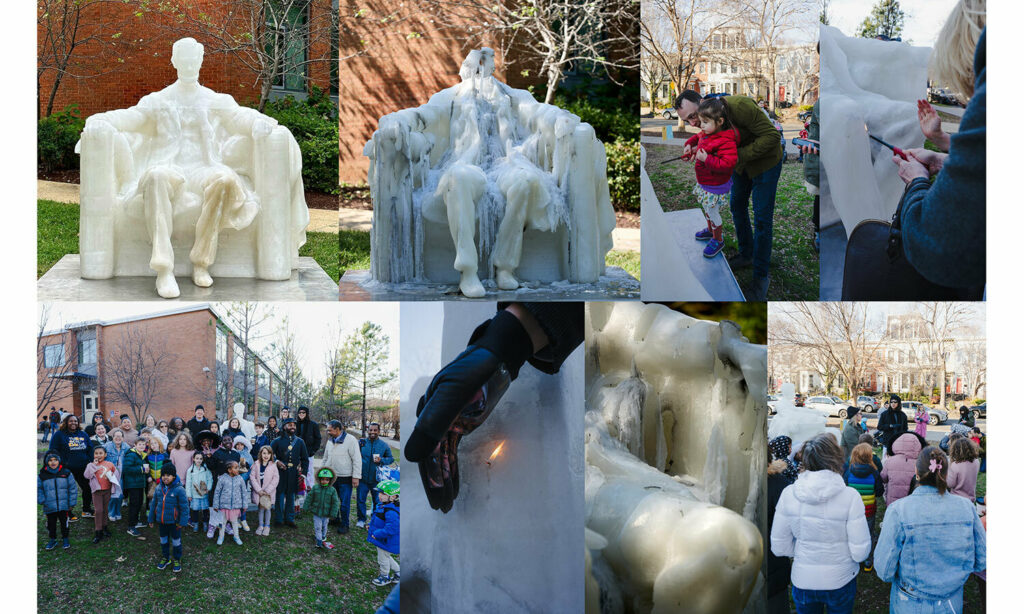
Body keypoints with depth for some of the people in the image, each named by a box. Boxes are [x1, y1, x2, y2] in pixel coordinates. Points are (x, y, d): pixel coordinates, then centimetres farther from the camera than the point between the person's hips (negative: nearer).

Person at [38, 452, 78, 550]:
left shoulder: (66, 473, -3)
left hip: (64, 506, -1)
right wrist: (42, 501, -7)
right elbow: (38, 489, 6)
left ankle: (65, 539, 26)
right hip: (49, 507, 1)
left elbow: (73, 488, 1)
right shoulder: (42, 475, -2)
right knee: (51, 524, 12)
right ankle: (52, 540, 29)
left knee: (64, 523, 8)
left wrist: (72, 503, -2)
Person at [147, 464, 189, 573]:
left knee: (176, 540, 10)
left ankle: (177, 560, 27)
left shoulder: (179, 489, -18)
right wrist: (151, 519, 12)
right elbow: (153, 504, 9)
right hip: (161, 520, 5)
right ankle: (165, 558, 37)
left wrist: (182, 522, -14)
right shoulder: (158, 488, -2)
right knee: (163, 539, 19)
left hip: (174, 521, -5)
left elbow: (184, 507, -13)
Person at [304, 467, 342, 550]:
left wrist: (333, 514, -7)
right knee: (317, 527, 1)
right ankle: (319, 542, 8)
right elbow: (309, 498, 1)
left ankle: (323, 537, 39)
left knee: (324, 527, 18)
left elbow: (335, 503, -6)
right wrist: (306, 508, 2)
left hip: (326, 514, 0)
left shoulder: (332, 490, -10)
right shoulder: (315, 488, -8)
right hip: (316, 512, 0)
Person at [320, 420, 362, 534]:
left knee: (345, 503, 0)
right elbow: (325, 459, 22)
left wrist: (356, 477, -15)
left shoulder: (350, 440, -11)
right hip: (331, 476, 6)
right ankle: (334, 519, 32)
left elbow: (357, 459, -11)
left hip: (345, 477, -6)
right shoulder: (330, 441, 10)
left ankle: (344, 524, 13)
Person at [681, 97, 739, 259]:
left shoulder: (726, 141, -30)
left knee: (712, 212, 5)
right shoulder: (706, 133, -2)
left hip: (716, 185, -9)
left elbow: (728, 163, -38)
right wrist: (690, 144, 2)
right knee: (706, 207, 27)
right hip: (704, 182, 9)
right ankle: (710, 230, 50)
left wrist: (707, 159, -35)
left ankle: (718, 240, 26)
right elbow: (697, 137, 22)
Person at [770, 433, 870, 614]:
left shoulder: (788, 494, -13)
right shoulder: (850, 497, -20)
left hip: (802, 581, 2)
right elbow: (860, 552, -17)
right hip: (840, 580, -1)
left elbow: (779, 547, -6)